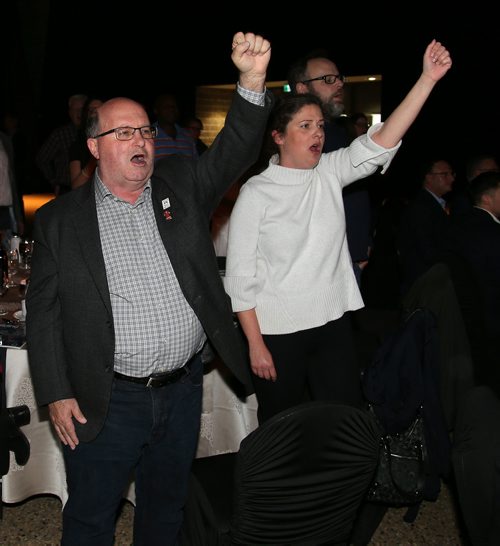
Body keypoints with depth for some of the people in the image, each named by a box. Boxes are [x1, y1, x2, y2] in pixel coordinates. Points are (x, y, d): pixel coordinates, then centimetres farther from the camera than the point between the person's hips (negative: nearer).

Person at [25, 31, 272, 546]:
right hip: (108, 401, -2)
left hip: (183, 388, 3)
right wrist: (56, 395, -7)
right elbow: (43, 315, -3)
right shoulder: (59, 220, -3)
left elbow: (234, 150, -8)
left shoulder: (181, 186, 4)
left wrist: (253, 83, -25)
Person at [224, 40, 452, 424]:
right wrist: (255, 344, -12)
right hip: (278, 332, -4)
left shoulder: (329, 173, 3)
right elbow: (240, 276, -9)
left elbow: (379, 144, -10)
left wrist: (428, 78, -19)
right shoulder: (257, 192, -9)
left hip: (333, 324, 4)